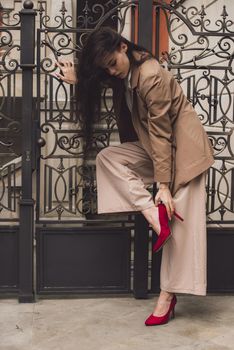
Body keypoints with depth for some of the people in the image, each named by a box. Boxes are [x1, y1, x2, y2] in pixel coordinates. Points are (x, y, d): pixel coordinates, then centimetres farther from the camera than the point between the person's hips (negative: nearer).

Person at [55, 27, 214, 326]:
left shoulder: (150, 76, -25)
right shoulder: (124, 75, 1)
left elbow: (161, 133, -27)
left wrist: (163, 184, -27)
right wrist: (78, 79, 19)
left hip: (182, 145, -9)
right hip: (154, 145, 9)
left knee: (179, 219, -11)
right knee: (107, 157, -11)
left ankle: (168, 294, -7)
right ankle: (154, 215, -20)